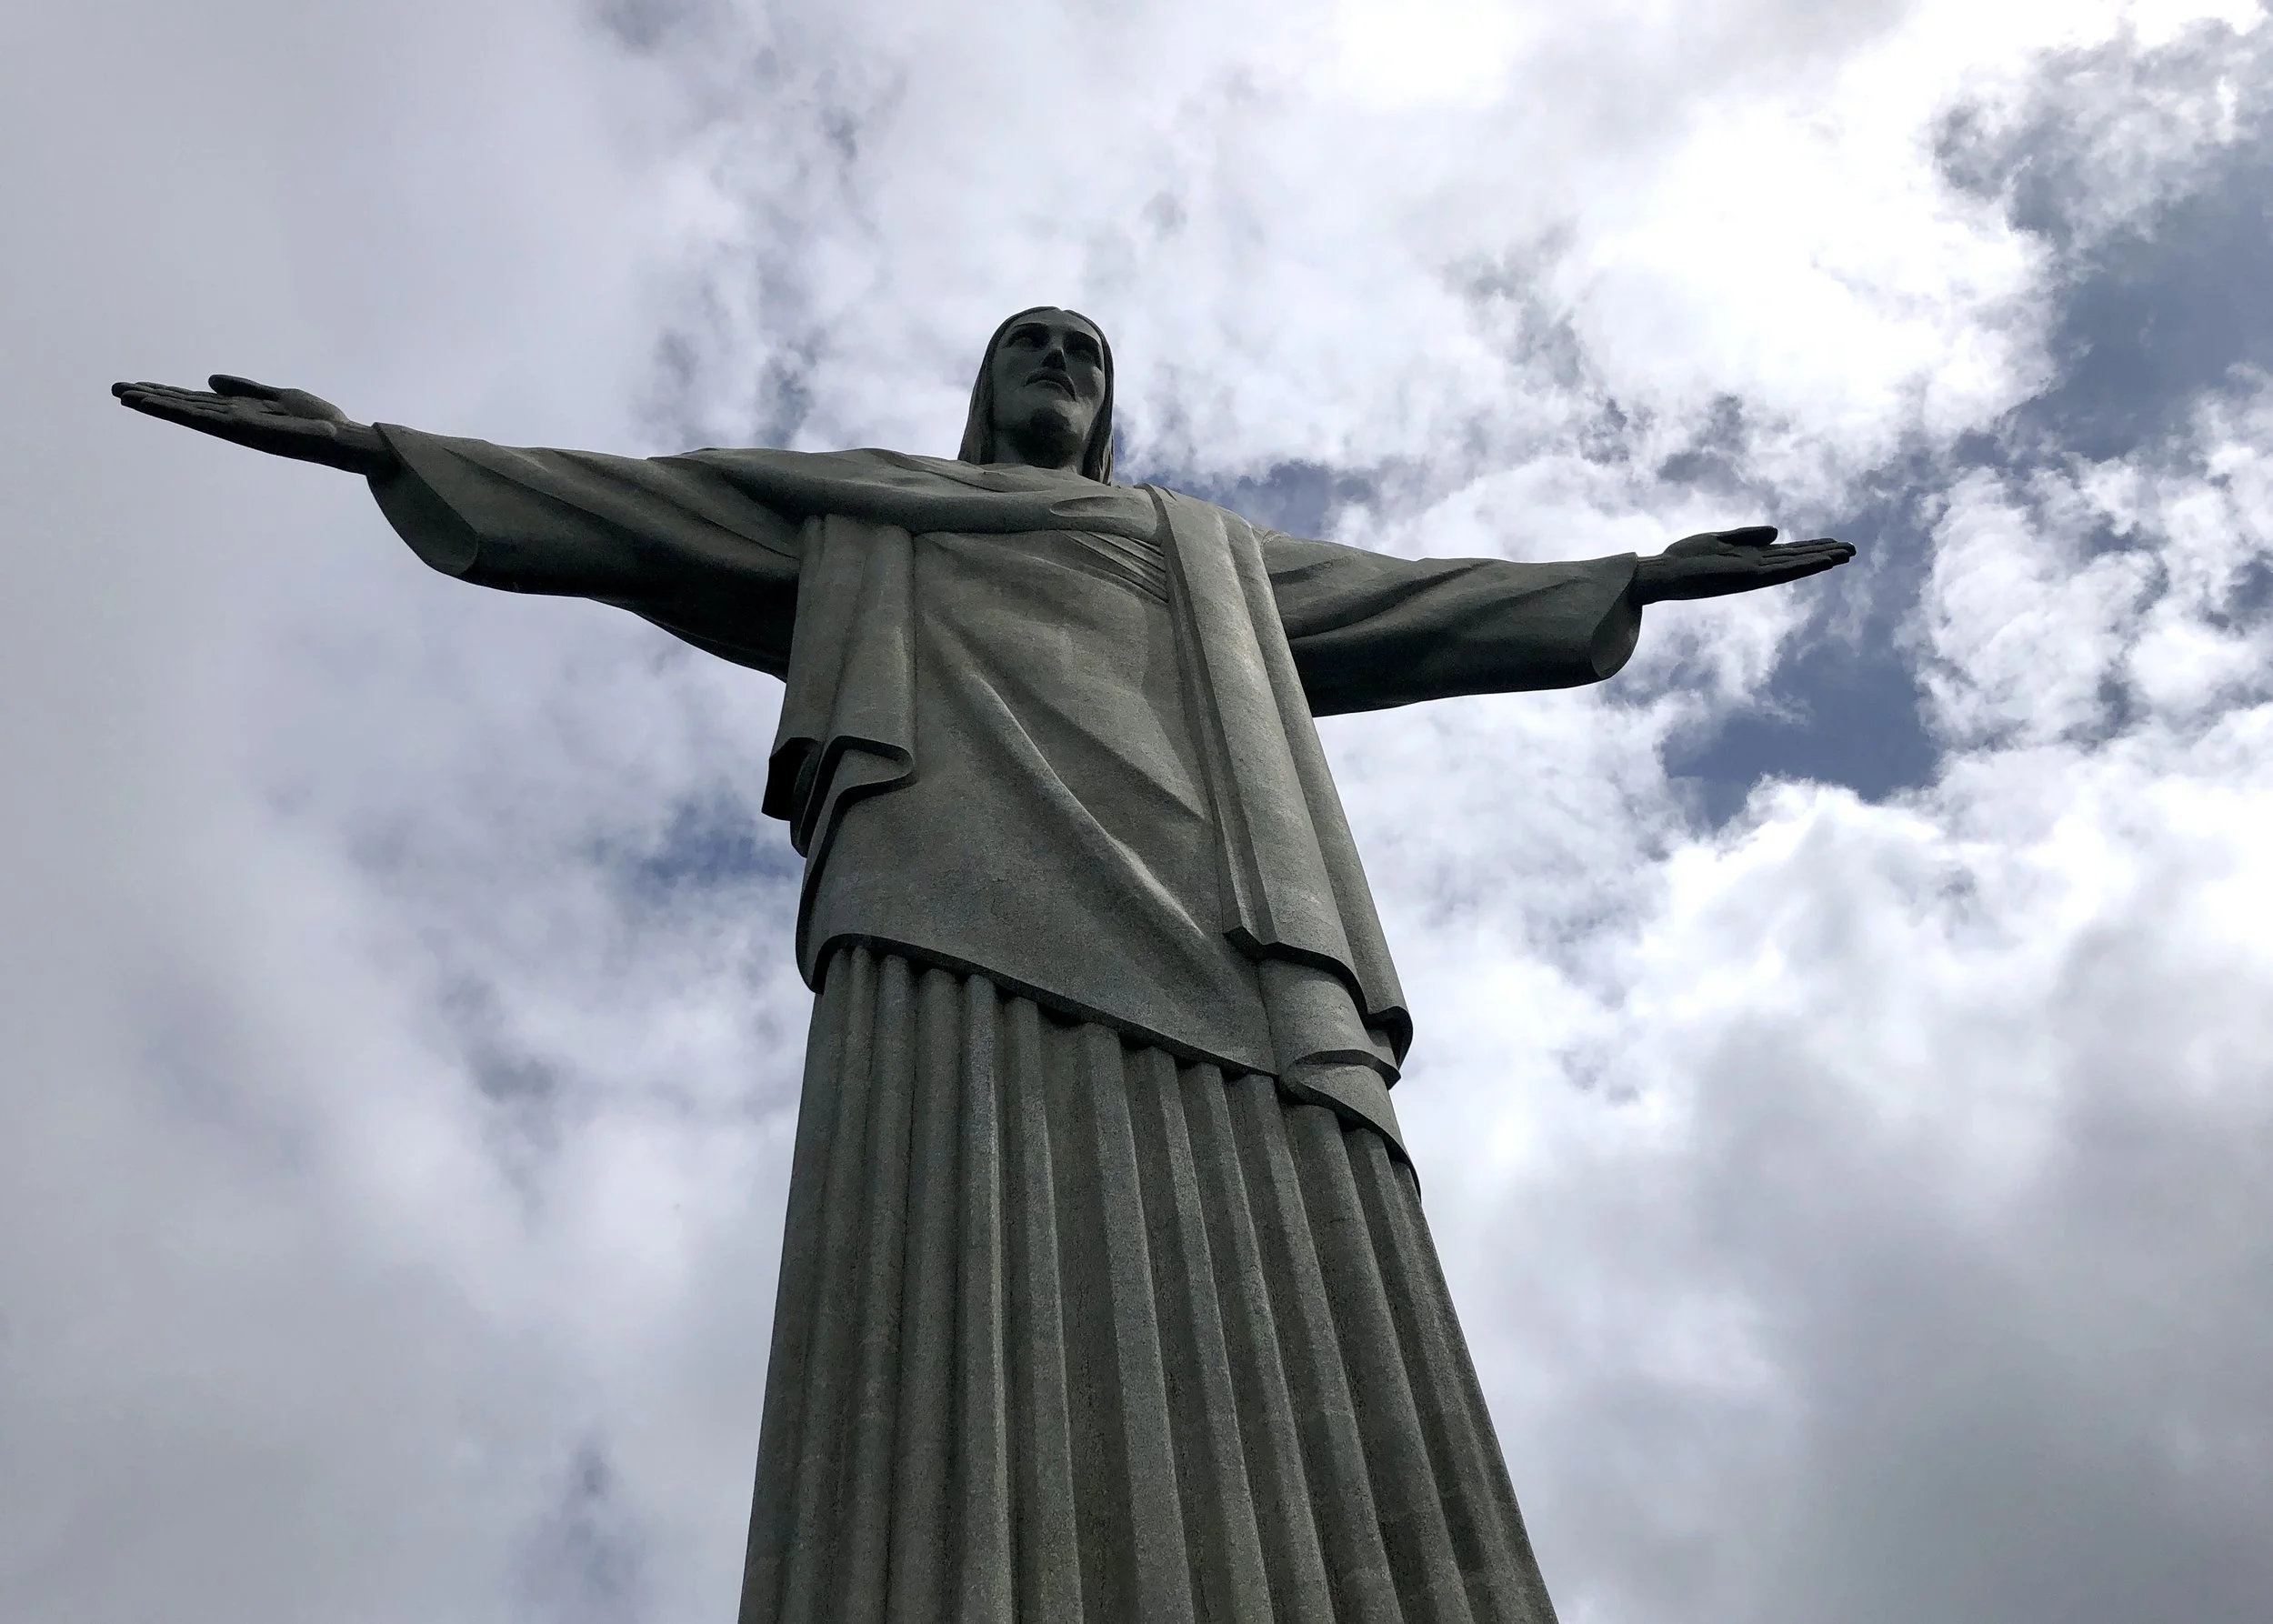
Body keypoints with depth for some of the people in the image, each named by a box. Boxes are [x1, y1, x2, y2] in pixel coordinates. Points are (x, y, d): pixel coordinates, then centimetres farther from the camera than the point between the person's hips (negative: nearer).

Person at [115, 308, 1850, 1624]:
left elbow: (1420, 597, 43)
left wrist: (1632, 576, 43)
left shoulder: (1218, 558, 41)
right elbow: (615, 506, 33)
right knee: (973, 1368, -26)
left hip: (1217, 939, 3)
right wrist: (374, 445, 28)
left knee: (1297, 1372, -20)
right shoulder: (868, 519, 35)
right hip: (962, 898, -2)